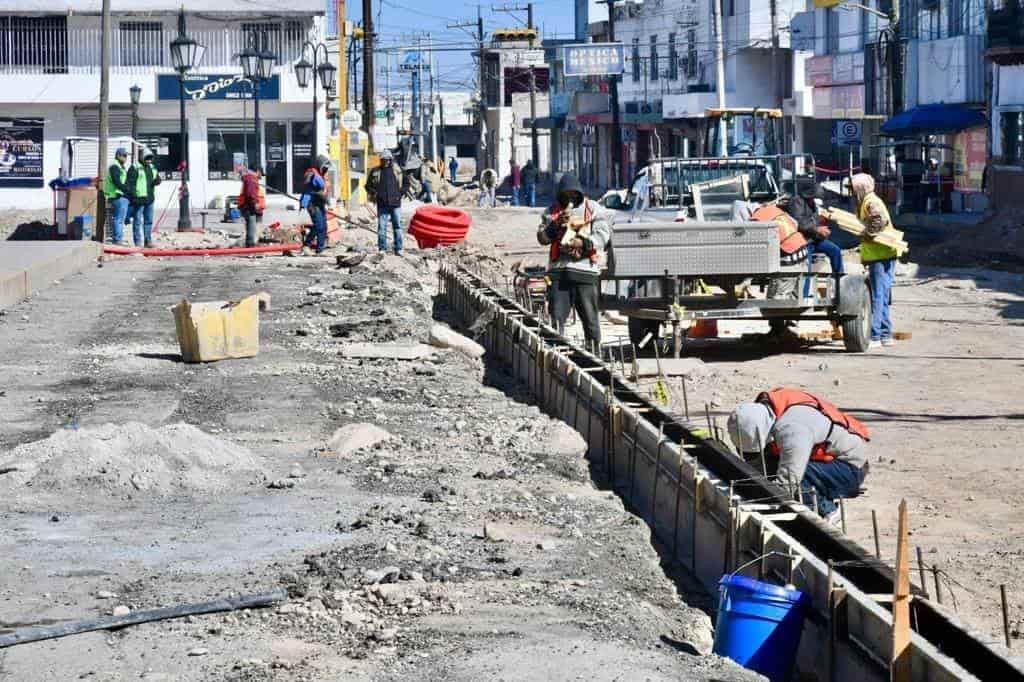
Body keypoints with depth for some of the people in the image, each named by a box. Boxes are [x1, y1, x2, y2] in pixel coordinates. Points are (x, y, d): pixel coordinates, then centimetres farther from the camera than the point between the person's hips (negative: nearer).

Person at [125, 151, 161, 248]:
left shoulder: (152, 168, 17)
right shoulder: (135, 168, -5)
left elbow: (157, 179, 21)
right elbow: (129, 182, -11)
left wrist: (157, 180, -4)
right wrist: (132, 195, -20)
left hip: (149, 199, 7)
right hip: (138, 199, -7)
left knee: (149, 221, 10)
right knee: (137, 221, -4)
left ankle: (148, 240, 16)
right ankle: (138, 242, -3)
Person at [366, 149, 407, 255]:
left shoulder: (397, 170, 6)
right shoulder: (375, 171, 6)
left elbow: (406, 183, 15)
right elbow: (368, 186, 14)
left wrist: (401, 193, 3)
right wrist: (374, 193, -2)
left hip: (395, 203, 0)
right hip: (382, 204, 0)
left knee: (397, 226, 2)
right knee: (381, 227, -1)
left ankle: (398, 249, 7)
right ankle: (382, 248, 4)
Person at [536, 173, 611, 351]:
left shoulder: (593, 209, 8)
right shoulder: (553, 211, 16)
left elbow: (603, 234, -3)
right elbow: (542, 237, 8)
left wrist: (583, 243, -18)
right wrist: (556, 224, -9)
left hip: (585, 268, -2)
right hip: (558, 269, 2)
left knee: (589, 315, 1)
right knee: (556, 316, -1)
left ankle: (594, 350, 9)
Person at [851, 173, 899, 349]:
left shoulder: (870, 202, -12)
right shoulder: (867, 202, 19)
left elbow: (881, 220, -30)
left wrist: (868, 234, -22)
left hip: (880, 257, -10)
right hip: (880, 256, 10)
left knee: (877, 297, -8)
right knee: (882, 297, 14)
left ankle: (874, 337, -7)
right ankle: (886, 335, 19)